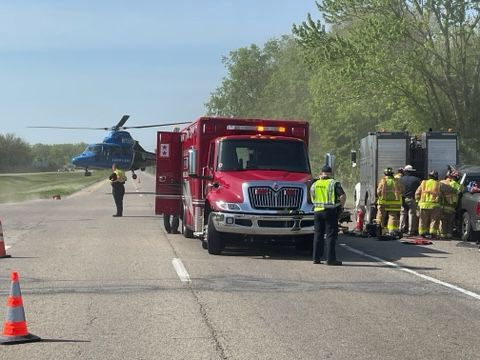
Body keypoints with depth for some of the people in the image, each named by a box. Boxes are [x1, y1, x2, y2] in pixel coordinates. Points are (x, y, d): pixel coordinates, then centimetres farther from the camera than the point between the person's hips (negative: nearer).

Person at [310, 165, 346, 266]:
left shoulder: (315, 184, 8)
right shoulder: (334, 184, -6)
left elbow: (312, 197, 18)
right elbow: (343, 196, -16)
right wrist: (340, 207, -3)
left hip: (318, 211, 4)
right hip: (330, 212, -4)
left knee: (318, 235, 11)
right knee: (331, 235, -1)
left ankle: (316, 258, 11)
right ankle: (331, 259, -3)